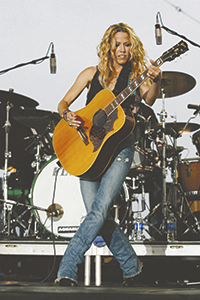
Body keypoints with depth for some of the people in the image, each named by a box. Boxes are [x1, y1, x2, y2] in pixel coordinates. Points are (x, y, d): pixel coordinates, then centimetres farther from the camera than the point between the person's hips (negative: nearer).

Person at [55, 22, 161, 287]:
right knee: (99, 216, -3)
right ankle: (132, 267, 15)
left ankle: (67, 271, -15)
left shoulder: (135, 76, 4)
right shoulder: (92, 74, 9)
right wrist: (67, 114, -13)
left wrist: (155, 81, -38)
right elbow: (63, 102, 10)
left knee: (100, 210, -18)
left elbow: (149, 100, -16)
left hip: (119, 148, -2)